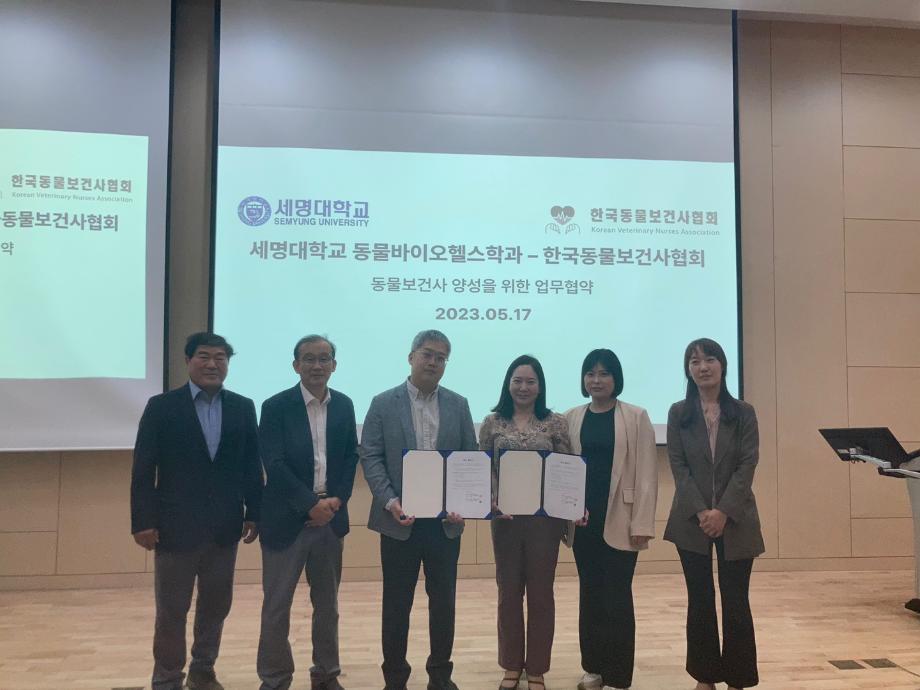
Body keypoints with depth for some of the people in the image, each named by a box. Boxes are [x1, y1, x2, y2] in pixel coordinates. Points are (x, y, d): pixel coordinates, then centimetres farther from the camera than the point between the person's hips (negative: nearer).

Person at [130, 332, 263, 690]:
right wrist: (144, 521, -9)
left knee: (216, 606, 15)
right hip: (176, 526, -3)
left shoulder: (243, 407, 4)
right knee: (171, 611, 9)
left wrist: (253, 513, 3)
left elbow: (252, 466, 6)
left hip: (224, 527, 3)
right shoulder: (161, 406, -4)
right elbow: (143, 469, -6)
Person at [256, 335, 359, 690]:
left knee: (327, 602, 15)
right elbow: (274, 464, -14)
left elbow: (351, 457, 7)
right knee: (277, 604, 7)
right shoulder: (276, 406, -8)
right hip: (287, 519, -4)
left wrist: (337, 499, -8)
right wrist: (311, 504, -18)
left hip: (331, 517, 4)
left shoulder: (344, 405, 5)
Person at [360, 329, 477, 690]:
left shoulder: (458, 405, 7)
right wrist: (389, 501, -16)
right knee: (397, 602, 9)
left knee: (443, 599, 11)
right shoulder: (384, 403, 0)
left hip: (446, 520, 2)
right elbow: (371, 457, -4)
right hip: (400, 519, -2)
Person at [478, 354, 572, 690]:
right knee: (508, 592, 11)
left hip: (545, 517, -1)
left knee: (541, 592, 8)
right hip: (505, 517, 1)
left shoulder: (556, 423, 0)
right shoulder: (492, 423, 2)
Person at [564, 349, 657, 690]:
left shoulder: (636, 417, -2)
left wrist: (642, 524, -9)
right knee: (590, 594, 12)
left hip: (618, 521, -3)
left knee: (616, 598, 2)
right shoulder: (572, 418, 7)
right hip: (583, 519, 3)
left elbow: (646, 473, -5)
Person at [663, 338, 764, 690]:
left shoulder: (743, 413, 2)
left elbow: (747, 466, -5)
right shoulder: (678, 413, 3)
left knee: (735, 601, 4)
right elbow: (679, 467, -2)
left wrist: (724, 511, -15)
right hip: (692, 520, 1)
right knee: (700, 600, 8)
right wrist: (701, 512, -14)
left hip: (736, 520, 0)